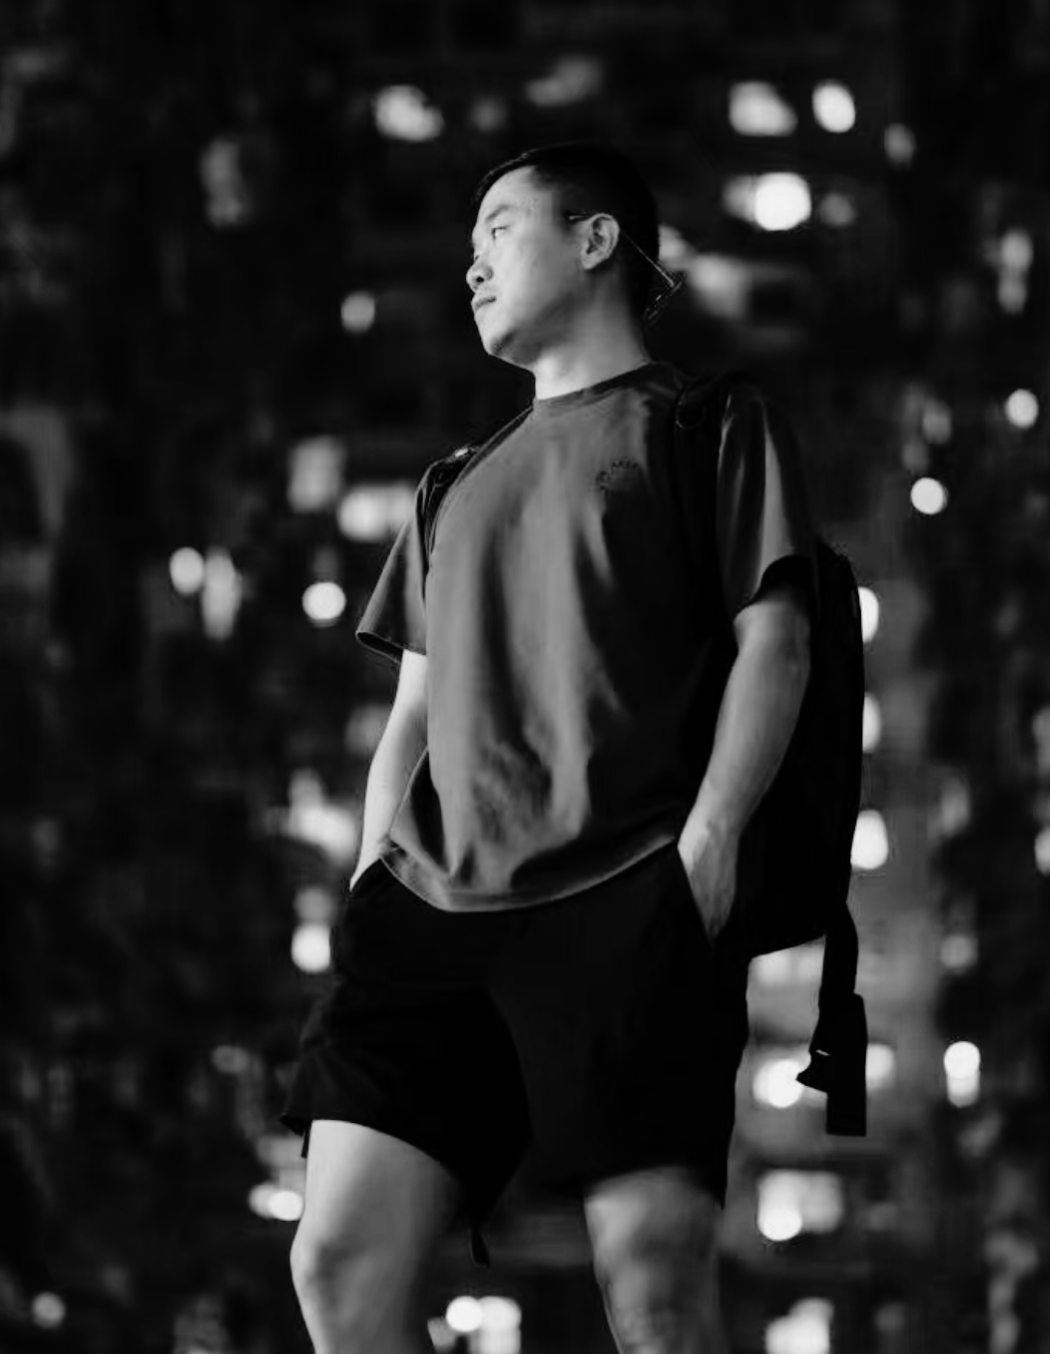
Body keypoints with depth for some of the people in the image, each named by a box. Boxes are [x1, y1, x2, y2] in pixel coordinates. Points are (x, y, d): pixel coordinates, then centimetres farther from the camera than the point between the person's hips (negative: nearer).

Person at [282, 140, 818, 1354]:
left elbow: (774, 640, 3)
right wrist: (374, 888, 12)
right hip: (435, 905, 6)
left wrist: (707, 841, -10)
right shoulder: (461, 483, 31)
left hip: (630, 904, -5)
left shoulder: (709, 424, 14)